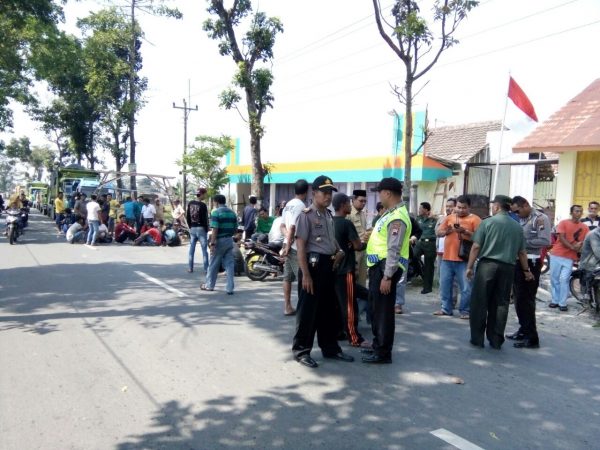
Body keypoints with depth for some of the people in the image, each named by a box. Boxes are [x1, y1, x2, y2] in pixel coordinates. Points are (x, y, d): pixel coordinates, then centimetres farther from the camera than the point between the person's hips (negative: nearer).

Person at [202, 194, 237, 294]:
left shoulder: (216, 212, -12)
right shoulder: (232, 213, 8)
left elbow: (215, 229, -18)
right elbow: (235, 229, 11)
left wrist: (212, 243, -17)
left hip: (219, 241, -5)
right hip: (229, 241, 5)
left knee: (213, 265, 9)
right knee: (229, 265, 4)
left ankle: (209, 285, 23)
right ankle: (230, 288, 1)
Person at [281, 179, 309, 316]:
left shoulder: (289, 204, 13)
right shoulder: (301, 206, -15)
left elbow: (284, 225, 13)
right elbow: (292, 227, -20)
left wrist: (288, 237, -2)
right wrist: (288, 245, -16)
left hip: (289, 244, 9)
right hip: (296, 246, -9)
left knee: (288, 277, 10)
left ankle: (287, 307, 15)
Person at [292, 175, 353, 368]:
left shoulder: (329, 216, 14)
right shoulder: (306, 215, -10)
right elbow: (301, 246, -15)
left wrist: (339, 251, 7)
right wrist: (305, 274, -19)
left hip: (329, 265, 8)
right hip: (313, 264, -8)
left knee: (329, 309, 16)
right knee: (308, 310, -1)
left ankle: (330, 348, 28)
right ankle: (301, 350, 11)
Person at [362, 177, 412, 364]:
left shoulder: (397, 217, -18)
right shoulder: (390, 213, 15)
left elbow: (394, 250, -23)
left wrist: (387, 277, -24)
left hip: (386, 268, -10)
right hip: (378, 266, 10)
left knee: (384, 311, 0)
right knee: (377, 309, 19)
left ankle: (383, 353, 11)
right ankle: (377, 346, 32)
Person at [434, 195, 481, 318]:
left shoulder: (474, 219, -1)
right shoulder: (449, 218, 13)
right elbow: (439, 232, 10)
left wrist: (465, 231, -21)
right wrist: (446, 231, -10)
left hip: (464, 259, -4)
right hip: (447, 258, 5)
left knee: (466, 287, -3)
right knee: (444, 285, 9)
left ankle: (465, 311, 9)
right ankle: (446, 308, 20)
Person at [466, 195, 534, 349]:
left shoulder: (488, 222, -3)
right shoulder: (517, 227, 10)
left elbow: (476, 246, -7)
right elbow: (522, 252, 11)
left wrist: (469, 266, -2)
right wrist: (526, 270, 22)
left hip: (487, 264, -4)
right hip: (507, 267, 4)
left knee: (480, 302, 4)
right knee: (501, 303, 9)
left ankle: (477, 338, 7)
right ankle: (496, 340, 13)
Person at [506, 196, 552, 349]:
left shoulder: (540, 218, -9)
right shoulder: (519, 219, 14)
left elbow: (545, 241, -18)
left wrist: (523, 243, -16)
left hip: (531, 263, -8)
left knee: (526, 299, -7)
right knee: (519, 298, 13)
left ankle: (532, 338, 0)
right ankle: (524, 330, 26)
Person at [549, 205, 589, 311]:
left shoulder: (584, 227, 7)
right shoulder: (563, 223, 1)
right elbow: (561, 238, -8)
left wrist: (580, 246, -19)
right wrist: (572, 247, -19)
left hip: (570, 257, 0)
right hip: (557, 254, 0)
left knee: (564, 279, -7)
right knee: (554, 278, 4)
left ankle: (562, 303, 1)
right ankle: (555, 300, 16)